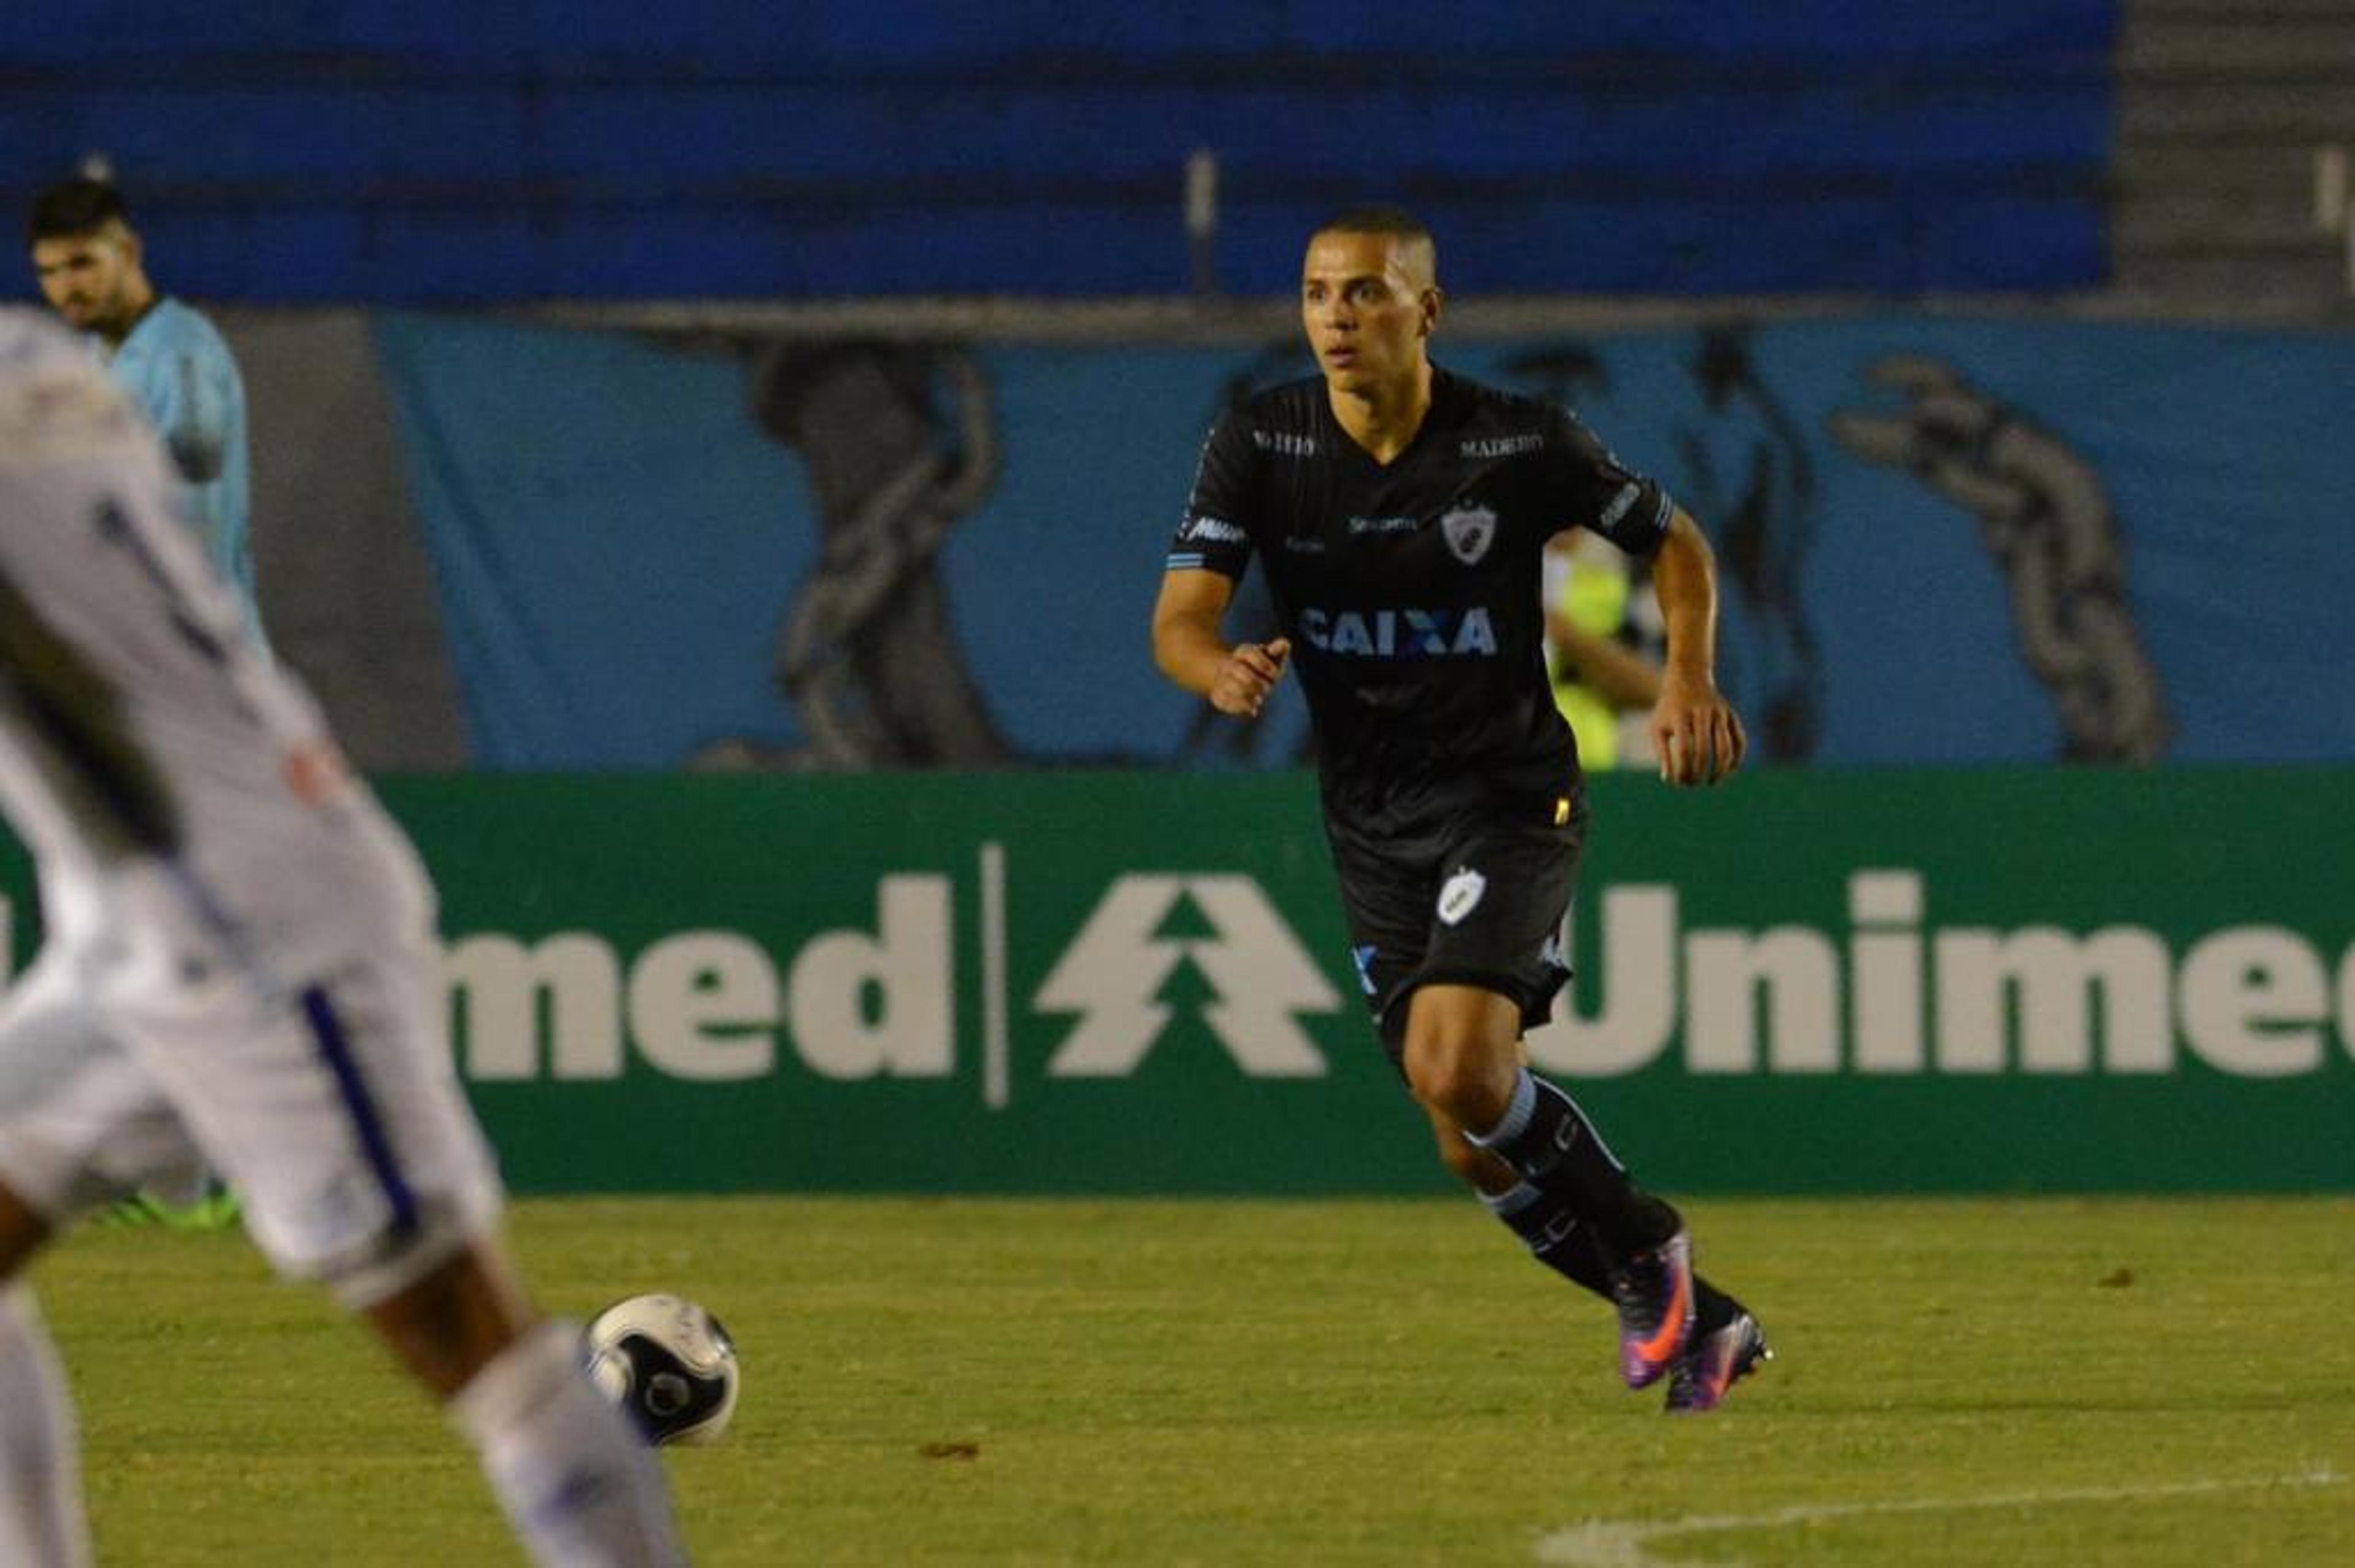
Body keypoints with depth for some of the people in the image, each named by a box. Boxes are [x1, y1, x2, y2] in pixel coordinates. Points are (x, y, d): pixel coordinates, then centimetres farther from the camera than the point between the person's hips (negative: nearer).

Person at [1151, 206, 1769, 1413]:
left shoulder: (1521, 444, -11)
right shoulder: (1260, 445, -5)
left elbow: (1675, 543, 4)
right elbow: (1179, 619, -13)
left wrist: (1689, 678, -14)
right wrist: (1220, 670, -36)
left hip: (1508, 792, -4)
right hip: (1369, 816, 4)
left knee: (1456, 1066, -25)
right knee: (1474, 1147, 4)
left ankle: (1644, 1248, -1)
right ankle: (1695, 1326, 21)